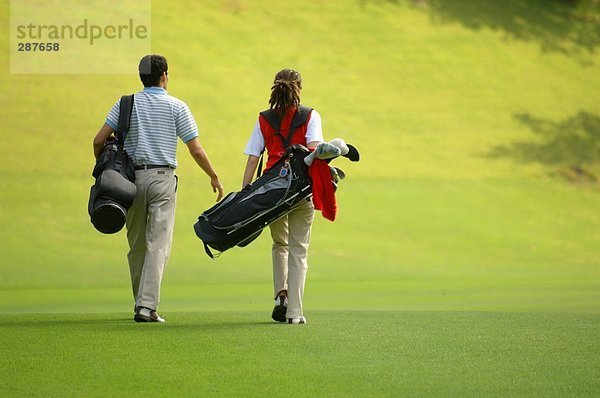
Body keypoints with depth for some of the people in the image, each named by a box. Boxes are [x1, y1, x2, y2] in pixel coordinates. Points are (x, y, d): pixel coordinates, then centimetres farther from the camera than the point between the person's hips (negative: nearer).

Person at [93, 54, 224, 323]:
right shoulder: (176, 107, 0)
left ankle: (141, 302, 20)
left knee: (136, 244, 13)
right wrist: (214, 178, 13)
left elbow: (99, 141, -1)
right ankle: (147, 306, -16)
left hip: (132, 177, 3)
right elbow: (196, 150, -1)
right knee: (158, 243, -6)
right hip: (162, 177, -3)